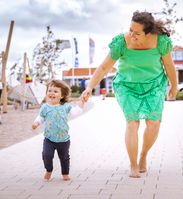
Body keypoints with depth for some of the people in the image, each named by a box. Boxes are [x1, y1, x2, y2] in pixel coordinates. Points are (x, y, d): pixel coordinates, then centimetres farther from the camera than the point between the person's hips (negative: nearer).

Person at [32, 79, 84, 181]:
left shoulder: (66, 106, -2)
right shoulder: (45, 107, -3)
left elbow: (75, 112, -4)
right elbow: (41, 117, 7)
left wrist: (81, 102, -11)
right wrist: (36, 123, -11)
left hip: (64, 139, 1)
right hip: (49, 138, -1)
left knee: (64, 157, 12)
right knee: (47, 154, -15)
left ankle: (65, 173, 32)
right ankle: (49, 171, 11)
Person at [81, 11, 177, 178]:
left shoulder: (160, 41, -23)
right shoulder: (121, 42, -25)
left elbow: (169, 65, -7)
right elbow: (104, 67, -19)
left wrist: (174, 87, 6)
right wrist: (90, 87, -30)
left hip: (154, 84, 1)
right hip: (127, 86, -1)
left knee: (154, 123, -10)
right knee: (132, 122, -15)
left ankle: (143, 155, 16)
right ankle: (134, 167, -7)